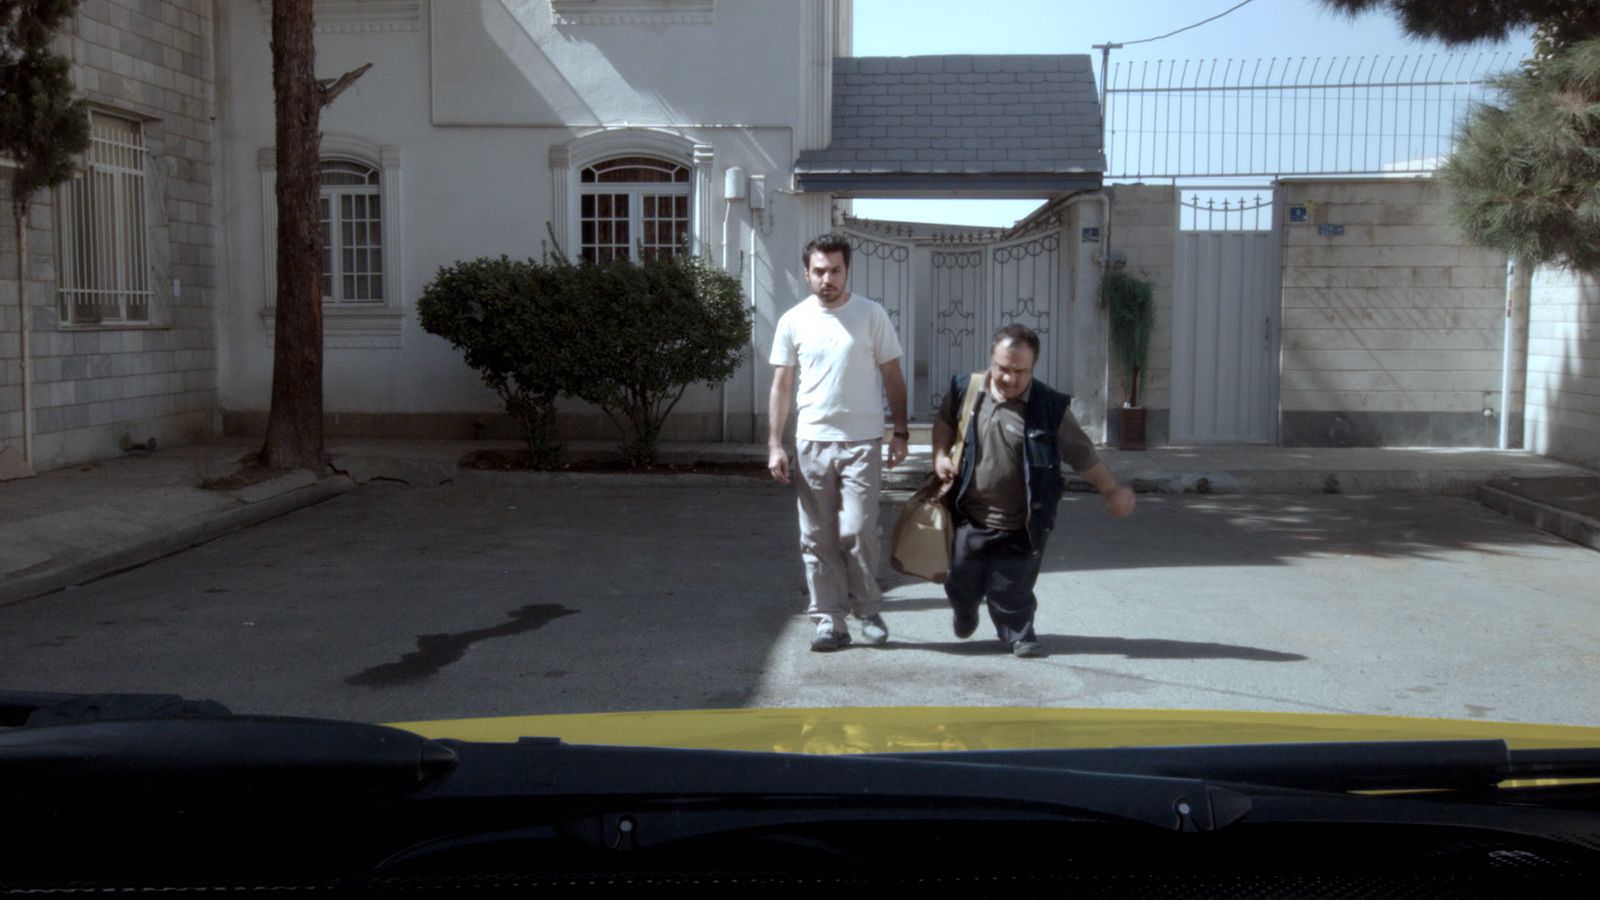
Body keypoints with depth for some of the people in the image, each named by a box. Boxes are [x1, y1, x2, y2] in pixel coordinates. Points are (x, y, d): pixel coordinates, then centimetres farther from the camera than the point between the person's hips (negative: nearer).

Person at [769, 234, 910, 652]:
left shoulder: (872, 315, 0)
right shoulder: (793, 321, 4)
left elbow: (893, 377, 4)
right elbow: (782, 385, 7)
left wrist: (900, 433, -1)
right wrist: (774, 444, 1)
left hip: (862, 441, -2)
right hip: (811, 442, 2)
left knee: (857, 531, -7)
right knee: (817, 538, 4)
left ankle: (868, 610, 13)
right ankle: (829, 621, 12)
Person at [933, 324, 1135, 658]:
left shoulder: (1049, 408, -10)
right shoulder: (966, 391, -3)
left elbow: (1082, 454, 0)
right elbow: (944, 422, 17)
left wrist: (1112, 489, 6)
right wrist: (940, 455, 0)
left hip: (1020, 527, -2)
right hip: (969, 517, 2)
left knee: (1012, 591, 3)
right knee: (961, 584, 14)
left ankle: (1019, 635, 30)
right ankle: (965, 611, 48)